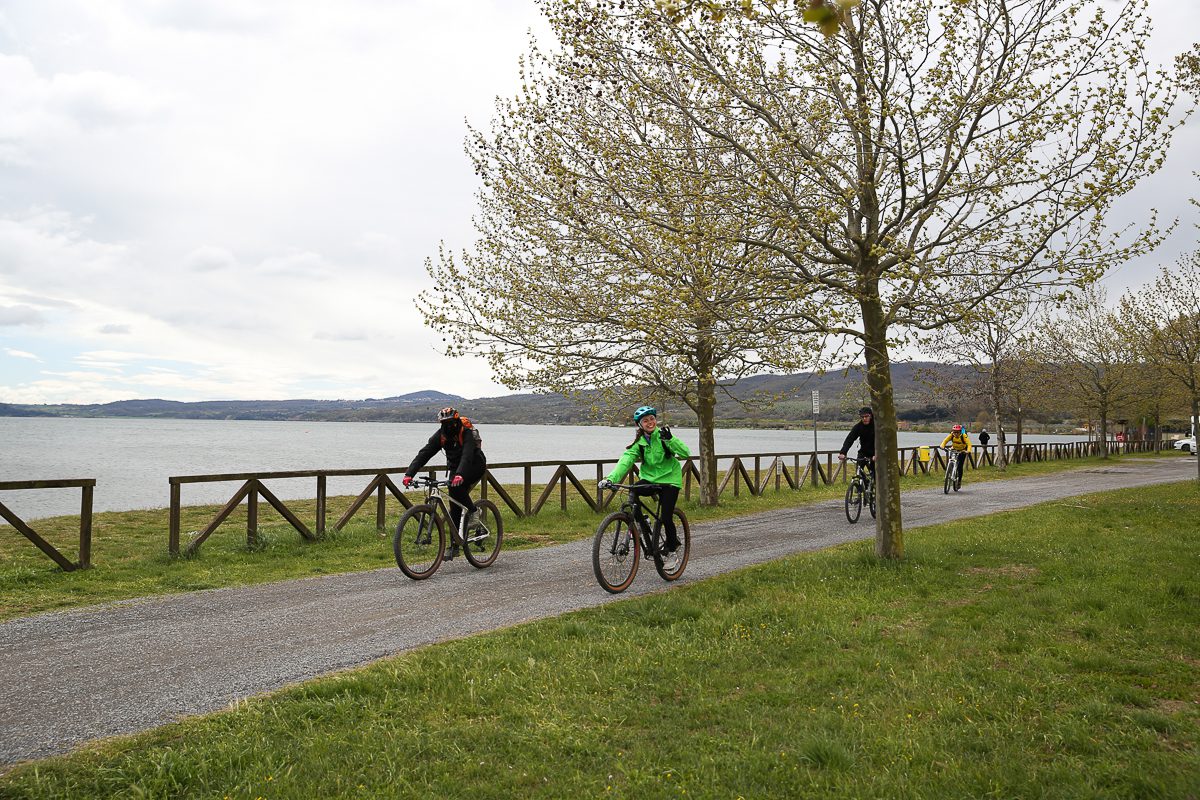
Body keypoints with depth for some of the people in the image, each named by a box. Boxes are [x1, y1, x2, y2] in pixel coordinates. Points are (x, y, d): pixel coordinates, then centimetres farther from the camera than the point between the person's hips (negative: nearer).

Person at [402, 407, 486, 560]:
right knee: (455, 508, -2)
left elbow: (467, 455, -42)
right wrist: (409, 474, -34)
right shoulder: (440, 435, -12)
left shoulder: (466, 433, -26)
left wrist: (460, 475, -60)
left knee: (456, 485, -34)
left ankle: (473, 513, -15)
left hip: (475, 466, -5)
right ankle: (455, 546, 4)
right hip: (456, 469, 5)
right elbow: (423, 454, -21)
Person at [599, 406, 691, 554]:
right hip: (649, 479, 3)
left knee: (666, 518, -9)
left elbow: (686, 453, -20)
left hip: (669, 480, -3)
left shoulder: (663, 436, -9)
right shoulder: (638, 442, -3)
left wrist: (670, 439, -36)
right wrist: (611, 478, -32)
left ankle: (672, 544, 19)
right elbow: (625, 461, -17)